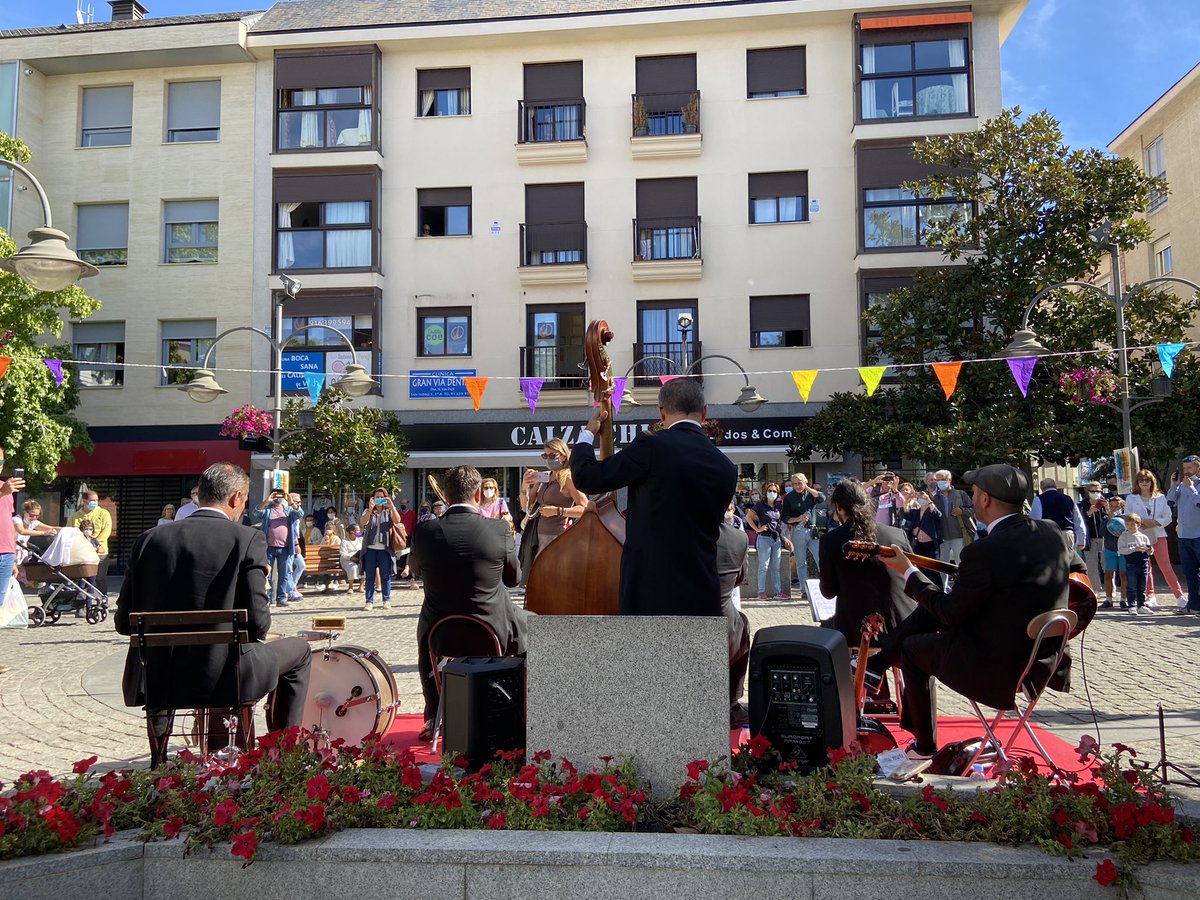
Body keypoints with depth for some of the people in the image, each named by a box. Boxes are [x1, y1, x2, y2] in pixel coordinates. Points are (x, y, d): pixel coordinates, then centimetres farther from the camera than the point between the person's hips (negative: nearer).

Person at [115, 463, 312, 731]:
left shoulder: (149, 539, 2)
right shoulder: (248, 539, -10)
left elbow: (124, 623, 5)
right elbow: (257, 623, -13)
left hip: (154, 683, 5)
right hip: (224, 678, -4)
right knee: (299, 650, 21)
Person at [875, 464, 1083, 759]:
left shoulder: (984, 552, -27)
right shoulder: (1053, 532, -4)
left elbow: (950, 613, -14)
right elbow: (1080, 576, 14)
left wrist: (909, 571, -2)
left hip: (998, 670, -8)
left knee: (911, 648, 18)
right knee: (928, 610, 19)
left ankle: (924, 746, 32)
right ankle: (878, 662, 33)